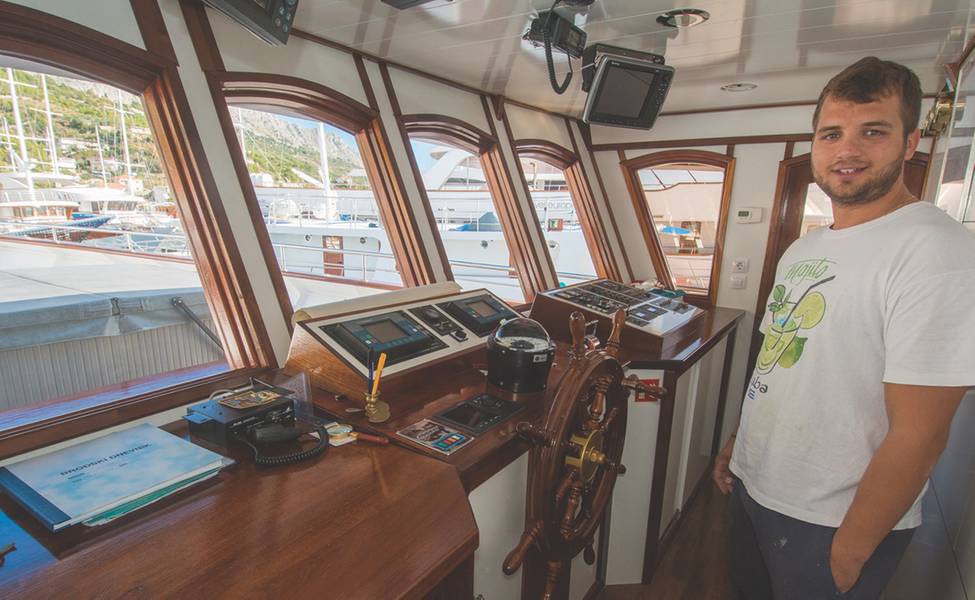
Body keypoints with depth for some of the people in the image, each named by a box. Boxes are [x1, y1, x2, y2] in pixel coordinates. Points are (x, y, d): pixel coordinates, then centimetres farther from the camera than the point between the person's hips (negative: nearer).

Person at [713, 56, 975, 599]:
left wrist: (847, 555, -17)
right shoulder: (803, 249, 5)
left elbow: (918, 434, -22)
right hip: (754, 487, 7)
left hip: (830, 523, -7)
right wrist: (740, 443, 12)